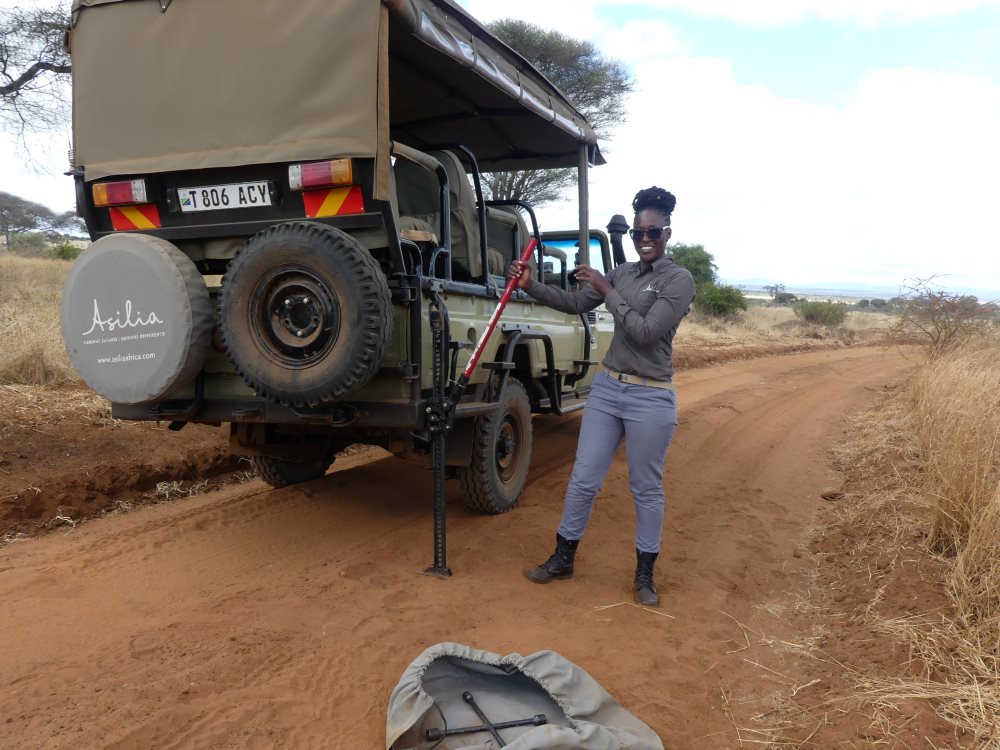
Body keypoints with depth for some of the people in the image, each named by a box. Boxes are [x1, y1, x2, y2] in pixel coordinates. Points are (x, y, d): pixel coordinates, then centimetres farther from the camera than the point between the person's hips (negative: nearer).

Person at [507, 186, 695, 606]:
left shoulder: (679, 280, -8)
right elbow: (575, 304, 9)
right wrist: (531, 287, -4)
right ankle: (563, 559, 26)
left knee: (646, 489, 8)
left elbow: (646, 331, -18)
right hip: (606, 387, 5)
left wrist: (606, 290, -16)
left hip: (651, 398, -5)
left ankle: (645, 574, 25)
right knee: (583, 481, 9)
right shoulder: (622, 273, 9)